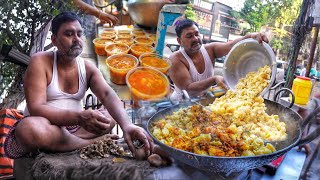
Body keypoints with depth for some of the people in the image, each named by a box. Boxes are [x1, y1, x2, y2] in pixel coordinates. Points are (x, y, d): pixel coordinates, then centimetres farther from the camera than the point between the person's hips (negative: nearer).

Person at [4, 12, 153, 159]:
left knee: (111, 116, -10)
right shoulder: (40, 62, -13)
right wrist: (79, 117, -41)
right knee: (29, 127, -37)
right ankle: (94, 142, -20)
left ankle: (54, 145, -20)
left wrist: (126, 125, -40)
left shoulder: (88, 68, -1)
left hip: (72, 128, 5)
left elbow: (108, 95, -19)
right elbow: (36, 109, -24)